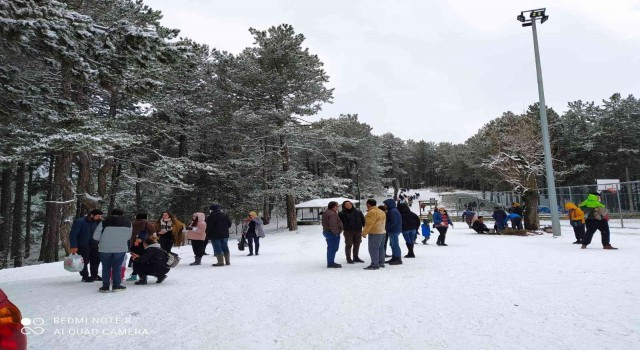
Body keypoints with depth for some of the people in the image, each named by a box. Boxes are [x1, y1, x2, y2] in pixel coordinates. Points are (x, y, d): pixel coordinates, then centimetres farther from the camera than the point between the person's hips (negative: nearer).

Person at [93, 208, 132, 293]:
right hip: (121, 248, 0)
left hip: (105, 248, 0)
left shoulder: (104, 222, -3)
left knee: (106, 268, 11)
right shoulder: (128, 223, 2)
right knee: (117, 267, 9)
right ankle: (116, 286, 12)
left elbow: (95, 236, -4)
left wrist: (104, 239, 14)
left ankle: (105, 287, 15)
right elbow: (128, 237, 7)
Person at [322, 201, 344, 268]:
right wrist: (336, 233, -19)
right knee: (333, 248, -4)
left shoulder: (326, 212, 14)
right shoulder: (332, 214, -20)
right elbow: (333, 225, -26)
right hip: (333, 234, -11)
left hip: (326, 232, 11)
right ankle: (331, 263, -1)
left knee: (330, 248, 17)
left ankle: (330, 262, 24)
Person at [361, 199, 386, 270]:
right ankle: (381, 263, 21)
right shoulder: (382, 212, 16)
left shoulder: (372, 212, -16)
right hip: (382, 232, 10)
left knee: (373, 249, -7)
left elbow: (369, 224, -20)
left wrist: (364, 232, -14)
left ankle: (374, 265, -8)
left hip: (374, 233, -10)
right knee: (381, 248, 15)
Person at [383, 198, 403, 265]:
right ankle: (394, 258, 24)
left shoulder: (392, 211, -18)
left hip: (394, 231, -11)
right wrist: (386, 226, 13)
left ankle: (398, 259, -3)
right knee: (393, 244, 16)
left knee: (395, 245, -7)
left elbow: (393, 222, -23)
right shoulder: (392, 210, 16)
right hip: (394, 230, 11)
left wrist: (386, 227, -16)